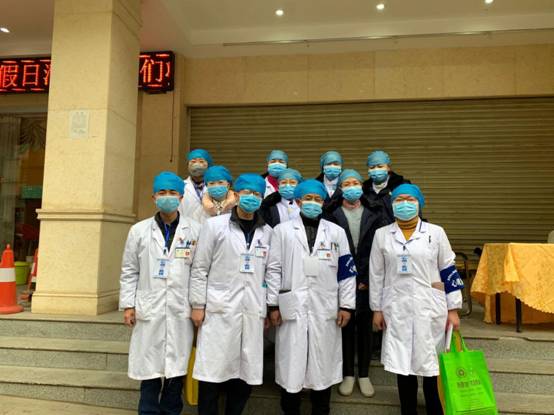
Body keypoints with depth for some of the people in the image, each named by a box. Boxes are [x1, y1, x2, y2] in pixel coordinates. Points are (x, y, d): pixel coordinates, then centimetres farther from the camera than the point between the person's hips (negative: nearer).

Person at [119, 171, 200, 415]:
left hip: (181, 311, 0)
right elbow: (129, 271, 7)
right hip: (149, 310, 0)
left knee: (177, 368, 8)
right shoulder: (139, 230, 6)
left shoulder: (195, 230, 2)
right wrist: (128, 305, 2)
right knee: (150, 368, 6)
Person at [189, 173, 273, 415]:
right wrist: (198, 305, -4)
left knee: (247, 373, 7)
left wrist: (266, 309, 10)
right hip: (219, 310, -3)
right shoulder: (215, 225, 2)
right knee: (213, 371, 1)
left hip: (252, 312, 3)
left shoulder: (267, 232, 10)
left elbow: (268, 274, 12)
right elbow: (200, 268, 1)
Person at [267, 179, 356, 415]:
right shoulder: (282, 230, 5)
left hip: (325, 309, 1)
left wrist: (346, 305, 1)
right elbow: (274, 270, 2)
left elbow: (346, 271, 6)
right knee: (291, 363, 7)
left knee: (323, 364, 10)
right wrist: (273, 305, -2)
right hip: (292, 307, -1)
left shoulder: (336, 232, 9)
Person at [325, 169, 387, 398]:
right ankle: (348, 374, 24)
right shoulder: (332, 215, -2)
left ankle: (364, 375, 25)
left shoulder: (374, 214, 3)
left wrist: (368, 279, -6)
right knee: (346, 327, 8)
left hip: (367, 281, 1)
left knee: (365, 327, 11)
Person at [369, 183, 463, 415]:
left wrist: (453, 309, 1)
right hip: (396, 309, 1)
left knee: (432, 364, 6)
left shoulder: (435, 232, 3)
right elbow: (376, 275, 6)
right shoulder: (382, 235, 4)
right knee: (402, 363, 9)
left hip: (430, 308, -1)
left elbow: (449, 271, 4)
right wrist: (376, 309, 4)